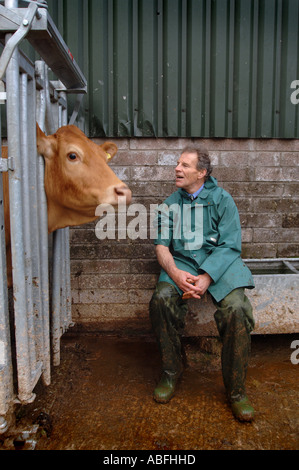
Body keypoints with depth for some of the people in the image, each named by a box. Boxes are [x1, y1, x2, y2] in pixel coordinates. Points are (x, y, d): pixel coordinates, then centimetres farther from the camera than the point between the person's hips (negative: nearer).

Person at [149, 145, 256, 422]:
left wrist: (206, 278, -20)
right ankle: (171, 372, -5)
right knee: (161, 299, -28)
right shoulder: (170, 204, 12)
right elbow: (162, 245, 5)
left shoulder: (222, 199, 4)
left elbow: (229, 245, -4)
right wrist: (175, 273, -17)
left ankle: (236, 390, -9)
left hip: (219, 262, -2)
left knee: (236, 308, -29)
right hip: (181, 262, 2)